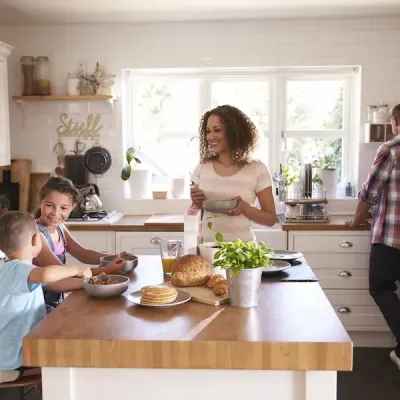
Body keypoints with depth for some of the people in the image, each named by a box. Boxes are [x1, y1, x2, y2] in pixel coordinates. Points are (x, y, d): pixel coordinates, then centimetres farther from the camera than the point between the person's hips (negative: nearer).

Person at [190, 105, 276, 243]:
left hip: (241, 246, -2)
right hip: (207, 245, 2)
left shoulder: (257, 169, -3)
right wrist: (196, 203, -5)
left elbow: (270, 219, 1)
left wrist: (245, 208, -14)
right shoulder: (202, 168, 6)